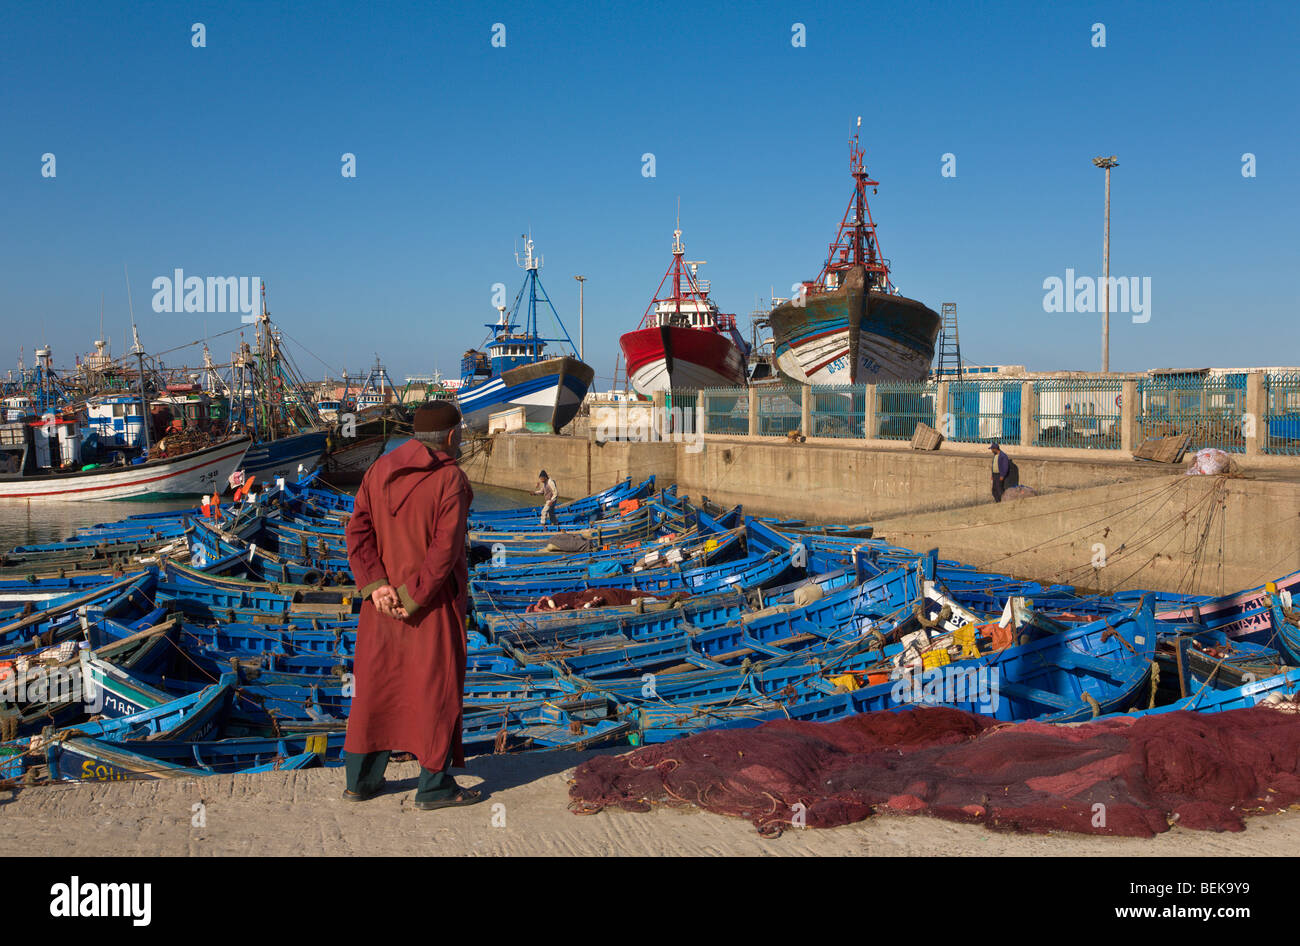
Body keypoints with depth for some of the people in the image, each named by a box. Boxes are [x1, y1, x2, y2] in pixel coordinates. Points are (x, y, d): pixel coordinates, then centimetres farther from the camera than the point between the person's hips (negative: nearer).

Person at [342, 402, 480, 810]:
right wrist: (415, 600, -17)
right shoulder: (451, 479, -14)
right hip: (435, 600, -6)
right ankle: (434, 787, 12)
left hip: (384, 595, 6)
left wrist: (376, 586, -10)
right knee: (437, 686, 5)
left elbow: (358, 529, -4)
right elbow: (446, 547, -22)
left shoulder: (380, 470, 3)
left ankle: (361, 779, 24)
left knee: (376, 681, 15)